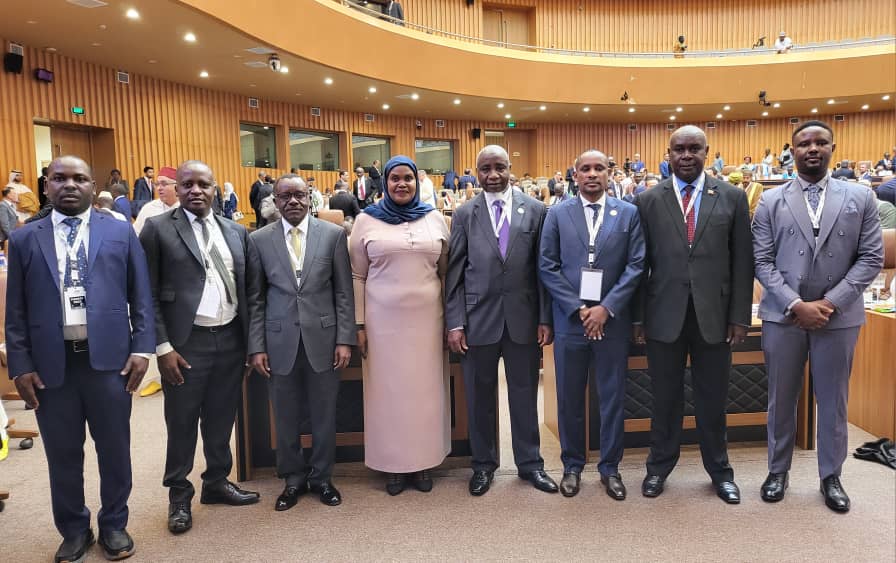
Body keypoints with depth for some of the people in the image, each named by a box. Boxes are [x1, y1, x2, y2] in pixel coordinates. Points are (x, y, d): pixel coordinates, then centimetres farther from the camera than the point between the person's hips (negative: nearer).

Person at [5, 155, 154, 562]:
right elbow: (16, 310, 6)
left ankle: (114, 525, 31)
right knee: (63, 455, 13)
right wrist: (20, 365, 0)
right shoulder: (24, 239, 7)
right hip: (51, 364, 1)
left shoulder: (121, 233, 4)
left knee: (114, 450, 11)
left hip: (109, 358, -1)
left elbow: (141, 297, 3)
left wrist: (142, 348, -5)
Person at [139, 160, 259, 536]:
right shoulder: (157, 228, -4)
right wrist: (162, 347, -11)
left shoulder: (236, 231, 9)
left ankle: (217, 483, 35)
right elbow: (147, 294, -6)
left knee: (221, 419, 16)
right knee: (182, 424, 9)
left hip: (231, 339, 4)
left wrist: (251, 339, 7)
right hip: (186, 343, -4)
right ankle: (179, 496, 27)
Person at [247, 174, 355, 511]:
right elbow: (255, 298, 4)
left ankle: (321, 477, 31)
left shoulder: (333, 234, 0)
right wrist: (256, 346, -1)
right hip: (280, 341, 1)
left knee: (324, 414, 11)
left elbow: (344, 292, 1)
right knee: (285, 417, 11)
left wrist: (345, 339, -4)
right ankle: (293, 479, 31)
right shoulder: (259, 240, 3)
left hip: (322, 338, 0)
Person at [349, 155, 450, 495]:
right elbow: (357, 276, 3)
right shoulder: (367, 220, 1)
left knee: (425, 389, 9)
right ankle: (394, 465, 21)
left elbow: (446, 272, 9)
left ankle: (423, 462, 24)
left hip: (426, 319, 2)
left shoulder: (434, 218, 6)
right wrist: (359, 324, -1)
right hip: (383, 321, -1)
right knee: (389, 390, 6)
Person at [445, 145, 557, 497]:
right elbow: (454, 273, 1)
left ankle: (529, 462, 30)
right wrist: (454, 323, -5)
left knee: (524, 393, 12)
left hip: (523, 318, 0)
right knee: (480, 396, 11)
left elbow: (543, 268, 2)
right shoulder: (464, 214, 3)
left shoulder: (535, 210, 3)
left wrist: (545, 318, -1)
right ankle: (483, 465, 29)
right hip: (478, 319, 0)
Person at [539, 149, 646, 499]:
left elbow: (636, 265, -2)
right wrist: (578, 308, -8)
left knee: (613, 397, 8)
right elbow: (547, 267, 0)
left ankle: (610, 468, 24)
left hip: (612, 319, 0)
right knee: (569, 398, 9)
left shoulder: (628, 213, 4)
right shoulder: (558, 214, 4)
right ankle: (572, 465, 25)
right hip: (570, 318, 0)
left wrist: (607, 308, -11)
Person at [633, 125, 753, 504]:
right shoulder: (648, 201, 2)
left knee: (713, 399, 12)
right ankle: (659, 466, 28)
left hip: (714, 316, 1)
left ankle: (719, 470, 31)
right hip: (664, 315, 0)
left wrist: (740, 316, -2)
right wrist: (638, 317, -1)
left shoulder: (732, 198, 3)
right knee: (665, 398, 11)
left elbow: (742, 261, 3)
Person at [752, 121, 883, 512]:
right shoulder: (771, 201, 1)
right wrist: (796, 305, -13)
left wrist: (830, 303, -11)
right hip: (783, 315, 0)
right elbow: (762, 262, -3)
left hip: (839, 315, 1)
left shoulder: (860, 198, 3)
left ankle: (831, 477, 27)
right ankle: (778, 471, 26)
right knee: (781, 399, 10)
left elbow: (872, 258, -1)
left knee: (833, 401, 11)